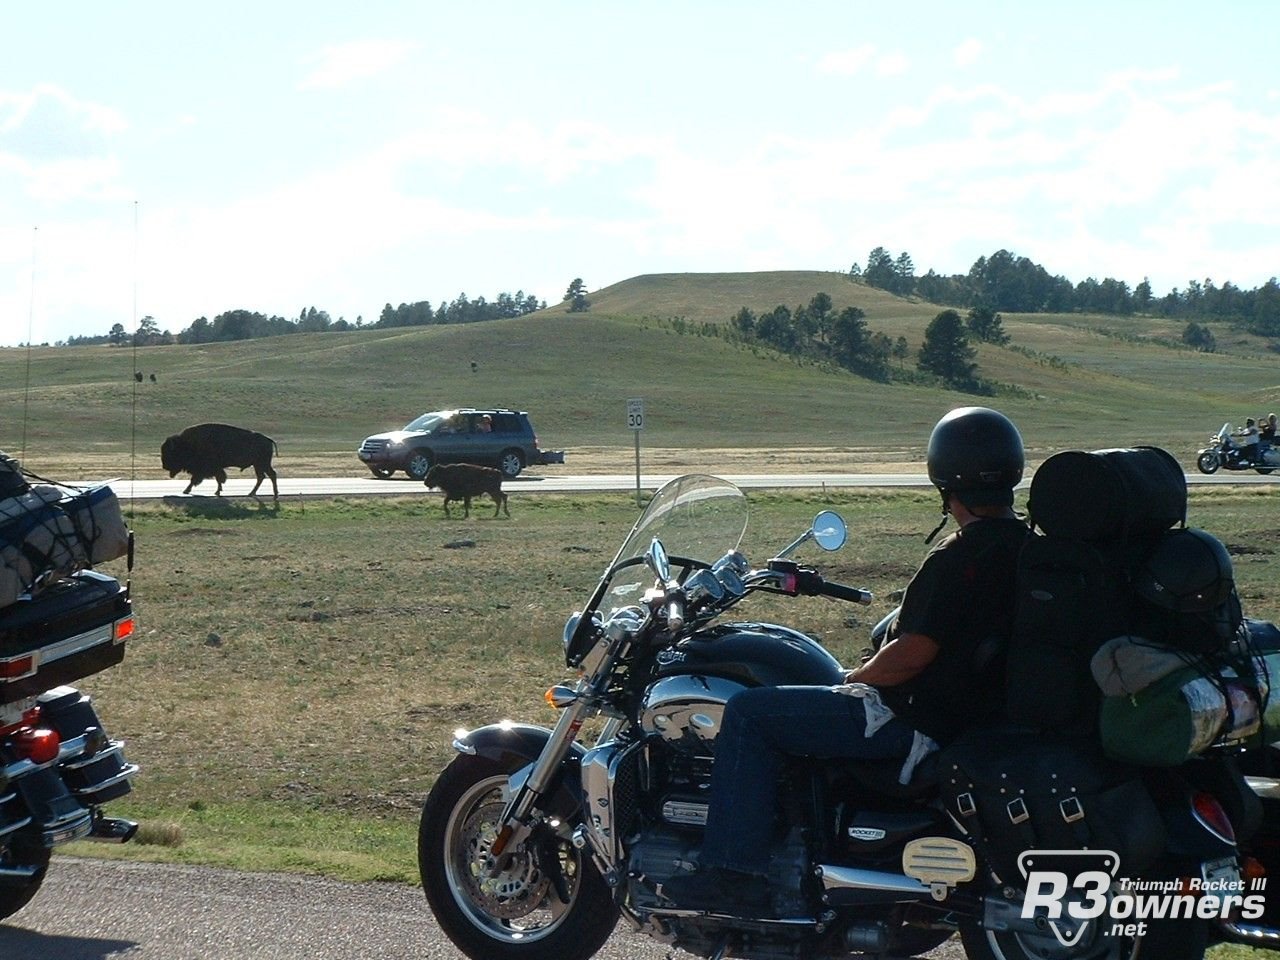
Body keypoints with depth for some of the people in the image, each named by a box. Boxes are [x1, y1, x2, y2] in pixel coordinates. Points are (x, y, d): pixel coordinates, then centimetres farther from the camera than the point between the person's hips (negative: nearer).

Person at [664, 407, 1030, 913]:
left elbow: (911, 657, -23)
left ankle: (733, 871, -12)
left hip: (921, 722, -10)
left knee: (749, 713, -9)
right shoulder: (1025, 545, 6)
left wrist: (850, 679, -4)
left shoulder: (958, 559, -22)